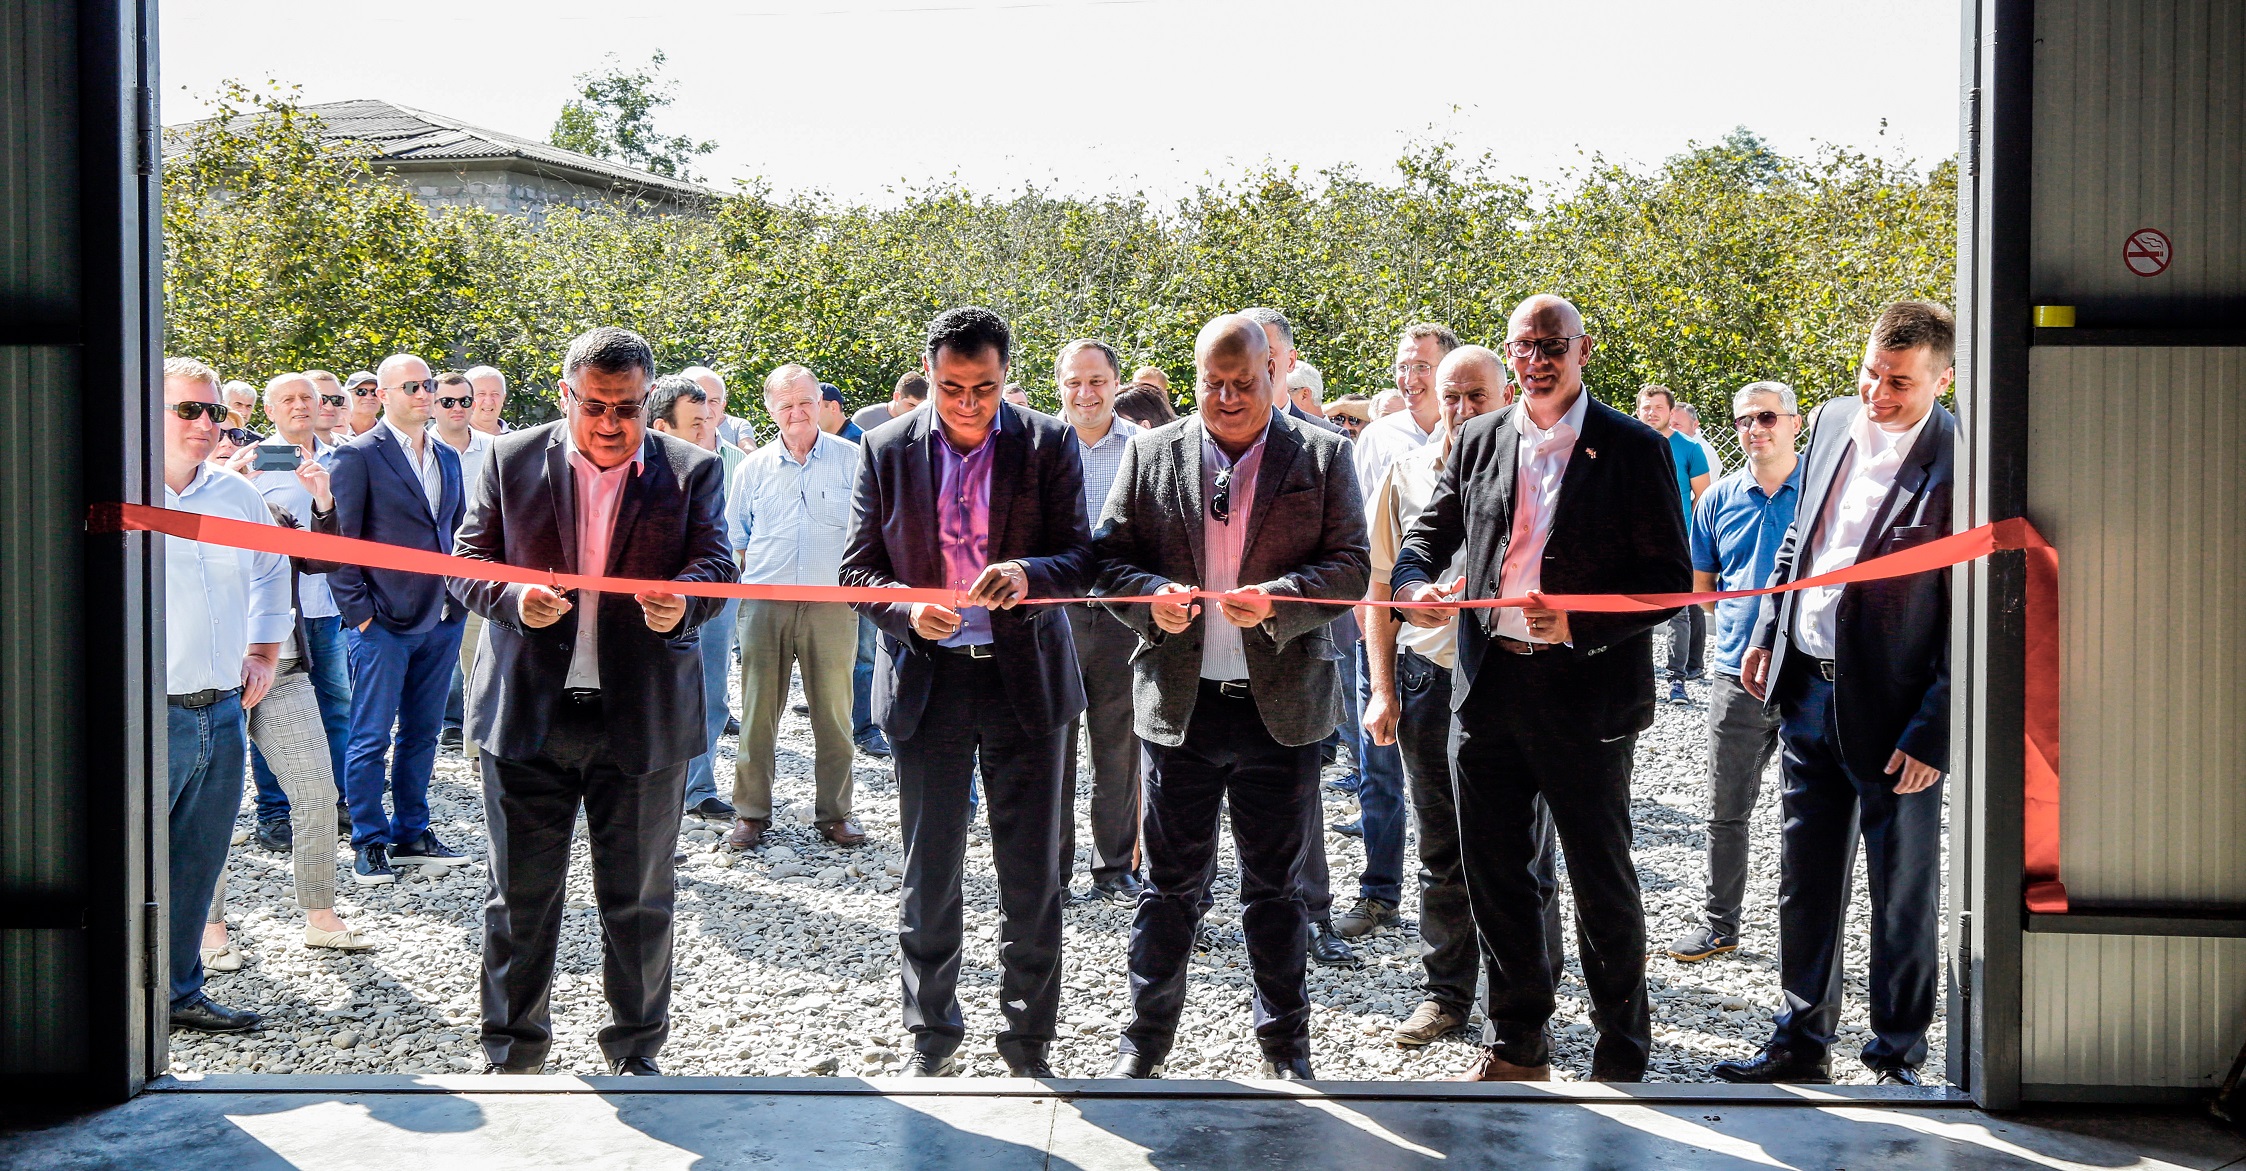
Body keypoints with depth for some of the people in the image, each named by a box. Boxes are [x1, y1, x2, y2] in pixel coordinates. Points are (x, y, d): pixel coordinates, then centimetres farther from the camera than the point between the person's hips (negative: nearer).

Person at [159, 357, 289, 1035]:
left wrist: (264, 650, 23)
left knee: (198, 863, 13)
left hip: (223, 711, 6)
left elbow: (271, 568, 29)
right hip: (147, 716, -6)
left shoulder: (237, 495, 10)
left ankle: (178, 991, 24)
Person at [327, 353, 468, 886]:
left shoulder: (447, 457, 14)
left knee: (422, 734, 13)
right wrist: (359, 612, -11)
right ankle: (368, 843, 8)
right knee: (371, 738, 0)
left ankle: (411, 832, 22)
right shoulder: (358, 456, -6)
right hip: (384, 623, -6)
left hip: (441, 621, 6)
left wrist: (458, 599, 12)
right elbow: (338, 541, -8)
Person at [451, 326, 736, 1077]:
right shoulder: (511, 459, 4)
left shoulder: (692, 471, 3)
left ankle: (636, 1050, 26)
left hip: (645, 719, 0)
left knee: (638, 898, 10)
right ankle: (511, 1053, 23)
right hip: (528, 714, 0)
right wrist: (513, 598, -19)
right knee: (519, 896, 8)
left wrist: (681, 601, -26)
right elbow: (468, 560, 3)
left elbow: (715, 564, -2)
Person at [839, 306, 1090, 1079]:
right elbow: (858, 567, 3)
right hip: (926, 681, 1)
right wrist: (907, 608, -18)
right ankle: (931, 1039, 25)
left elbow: (1079, 558, -4)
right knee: (928, 876, 9)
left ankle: (1028, 1048, 19)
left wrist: (1027, 574, -26)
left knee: (1032, 876, 5)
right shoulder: (887, 451, 1)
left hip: (1023, 676, -1)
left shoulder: (1048, 444, -2)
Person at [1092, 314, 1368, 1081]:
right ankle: (1146, 1039, 22)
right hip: (1179, 701, 1)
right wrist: (1151, 597, -17)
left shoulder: (1322, 456, 2)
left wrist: (1277, 600, -20)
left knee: (1276, 884, 10)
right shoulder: (1150, 454, 5)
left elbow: (1353, 565, -3)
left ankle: (1285, 1045, 24)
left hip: (1282, 702, -1)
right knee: (1171, 881, 8)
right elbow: (1109, 557, 4)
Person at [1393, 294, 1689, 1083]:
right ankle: (1516, 1046, 28)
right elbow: (1427, 536, 16)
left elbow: (1670, 579, -7)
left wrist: (1579, 623, -21)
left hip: (1586, 696, -4)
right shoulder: (1478, 441, 9)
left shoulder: (1633, 449, -4)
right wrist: (1414, 585, -7)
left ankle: (1621, 1057, 21)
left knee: (1603, 883, 6)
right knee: (1493, 874, 12)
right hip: (1486, 688, 5)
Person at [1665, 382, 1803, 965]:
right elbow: (1699, 586, 17)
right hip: (1738, 676, 3)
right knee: (1726, 811, 9)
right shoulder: (1718, 499, 8)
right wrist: (1741, 615, 4)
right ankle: (1720, 922, 22)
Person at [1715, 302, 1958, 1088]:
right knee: (1804, 883, 16)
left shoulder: (1958, 463, -18)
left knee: (1903, 896, 8)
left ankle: (1898, 1059, 23)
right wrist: (1767, 633, 14)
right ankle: (1801, 1043, 30)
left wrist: (1930, 735, -17)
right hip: (1808, 690, 6)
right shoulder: (1834, 421, 3)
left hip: (1892, 711, -6)